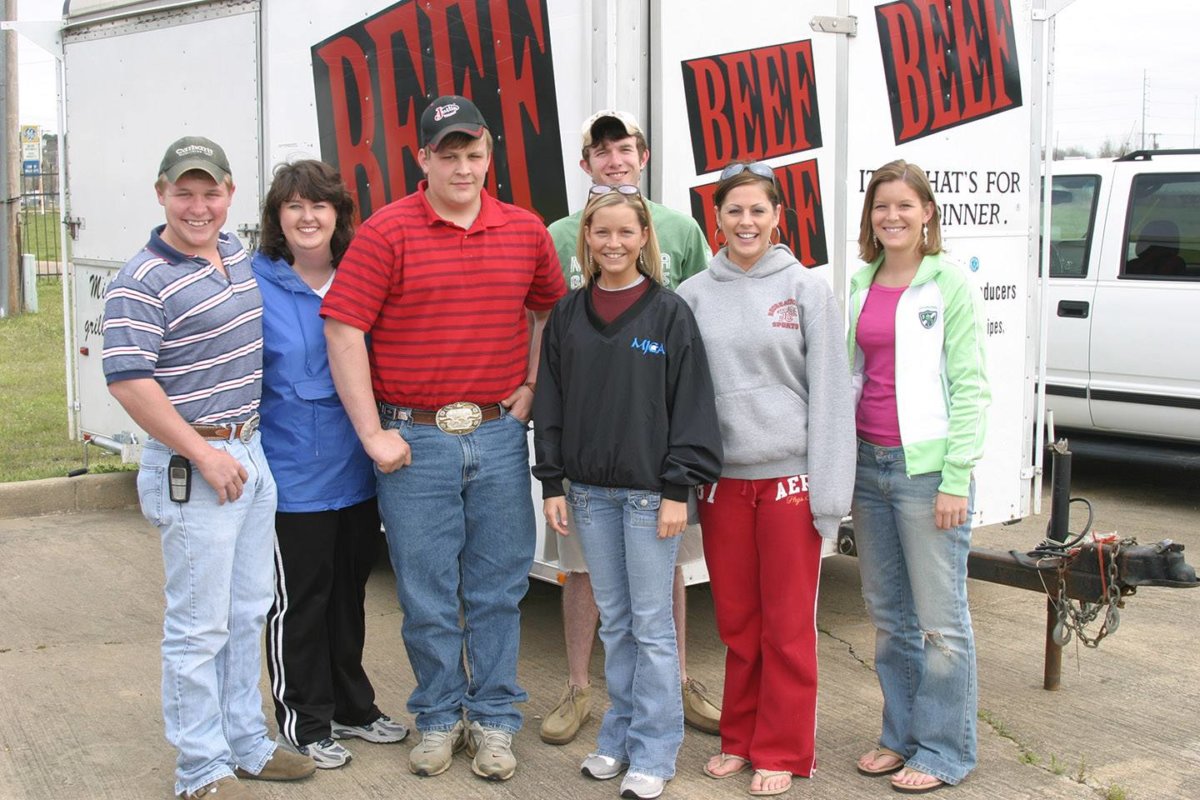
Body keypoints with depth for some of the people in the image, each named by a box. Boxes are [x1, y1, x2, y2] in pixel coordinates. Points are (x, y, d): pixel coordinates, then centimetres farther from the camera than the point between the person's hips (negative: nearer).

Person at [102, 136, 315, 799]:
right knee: (199, 626, 1)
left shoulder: (237, 253, 9)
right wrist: (205, 454, -18)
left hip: (251, 453, 8)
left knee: (247, 612, 17)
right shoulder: (142, 284, -16)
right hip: (192, 469, -8)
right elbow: (128, 381, -22)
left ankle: (246, 745, 31)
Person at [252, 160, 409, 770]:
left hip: (356, 471, 5)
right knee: (298, 601, 6)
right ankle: (303, 720, 22)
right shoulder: (254, 284, -9)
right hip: (291, 477, -5)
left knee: (348, 593, 17)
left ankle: (351, 706, 33)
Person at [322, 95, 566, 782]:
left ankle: (495, 720, 24)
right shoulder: (387, 232, -6)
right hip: (415, 441, -2)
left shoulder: (526, 232, 6)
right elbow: (344, 332, -9)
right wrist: (373, 434, -11)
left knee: (498, 588, 10)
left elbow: (550, 311, 21)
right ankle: (439, 718, 25)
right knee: (427, 595, 8)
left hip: (499, 437, 3)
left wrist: (531, 387, 8)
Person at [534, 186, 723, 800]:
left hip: (650, 491, -4)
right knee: (614, 621, 14)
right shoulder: (567, 316, 6)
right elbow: (550, 401, 9)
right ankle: (618, 736, 26)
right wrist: (552, 483, 4)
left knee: (652, 624, 2)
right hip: (590, 491, 4)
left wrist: (678, 489, -10)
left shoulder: (671, 313, -5)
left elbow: (691, 404, -6)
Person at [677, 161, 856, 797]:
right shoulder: (693, 296, 5)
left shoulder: (807, 290, -1)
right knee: (736, 620, 12)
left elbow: (829, 392, -3)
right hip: (722, 479, 3)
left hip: (789, 478, -2)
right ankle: (740, 738, 27)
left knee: (788, 624, 5)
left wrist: (829, 488, -8)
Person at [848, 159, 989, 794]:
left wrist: (956, 479, -14)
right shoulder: (861, 285, 12)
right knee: (887, 614, 14)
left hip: (927, 467, -6)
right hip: (868, 464, 6)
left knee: (940, 618, 0)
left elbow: (971, 385, -8)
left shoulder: (950, 283, -5)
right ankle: (901, 735, 27)